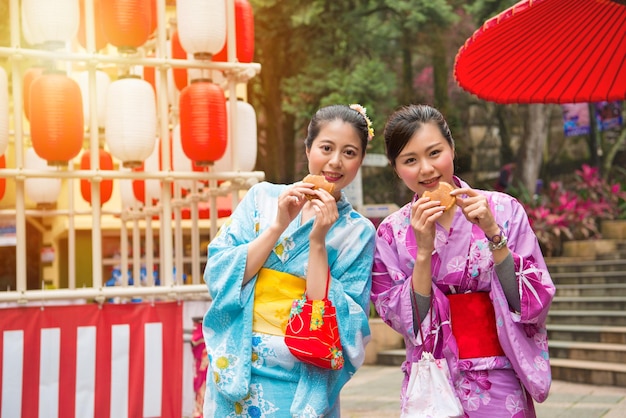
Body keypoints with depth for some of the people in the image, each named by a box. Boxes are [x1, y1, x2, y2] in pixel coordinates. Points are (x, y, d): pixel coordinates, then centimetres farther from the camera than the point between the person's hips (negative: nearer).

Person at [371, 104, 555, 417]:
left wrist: (493, 233, -20)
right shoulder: (392, 233, -4)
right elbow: (409, 324, -8)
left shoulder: (503, 210, -7)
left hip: (500, 389, 0)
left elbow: (533, 304, -11)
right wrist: (423, 251, -19)